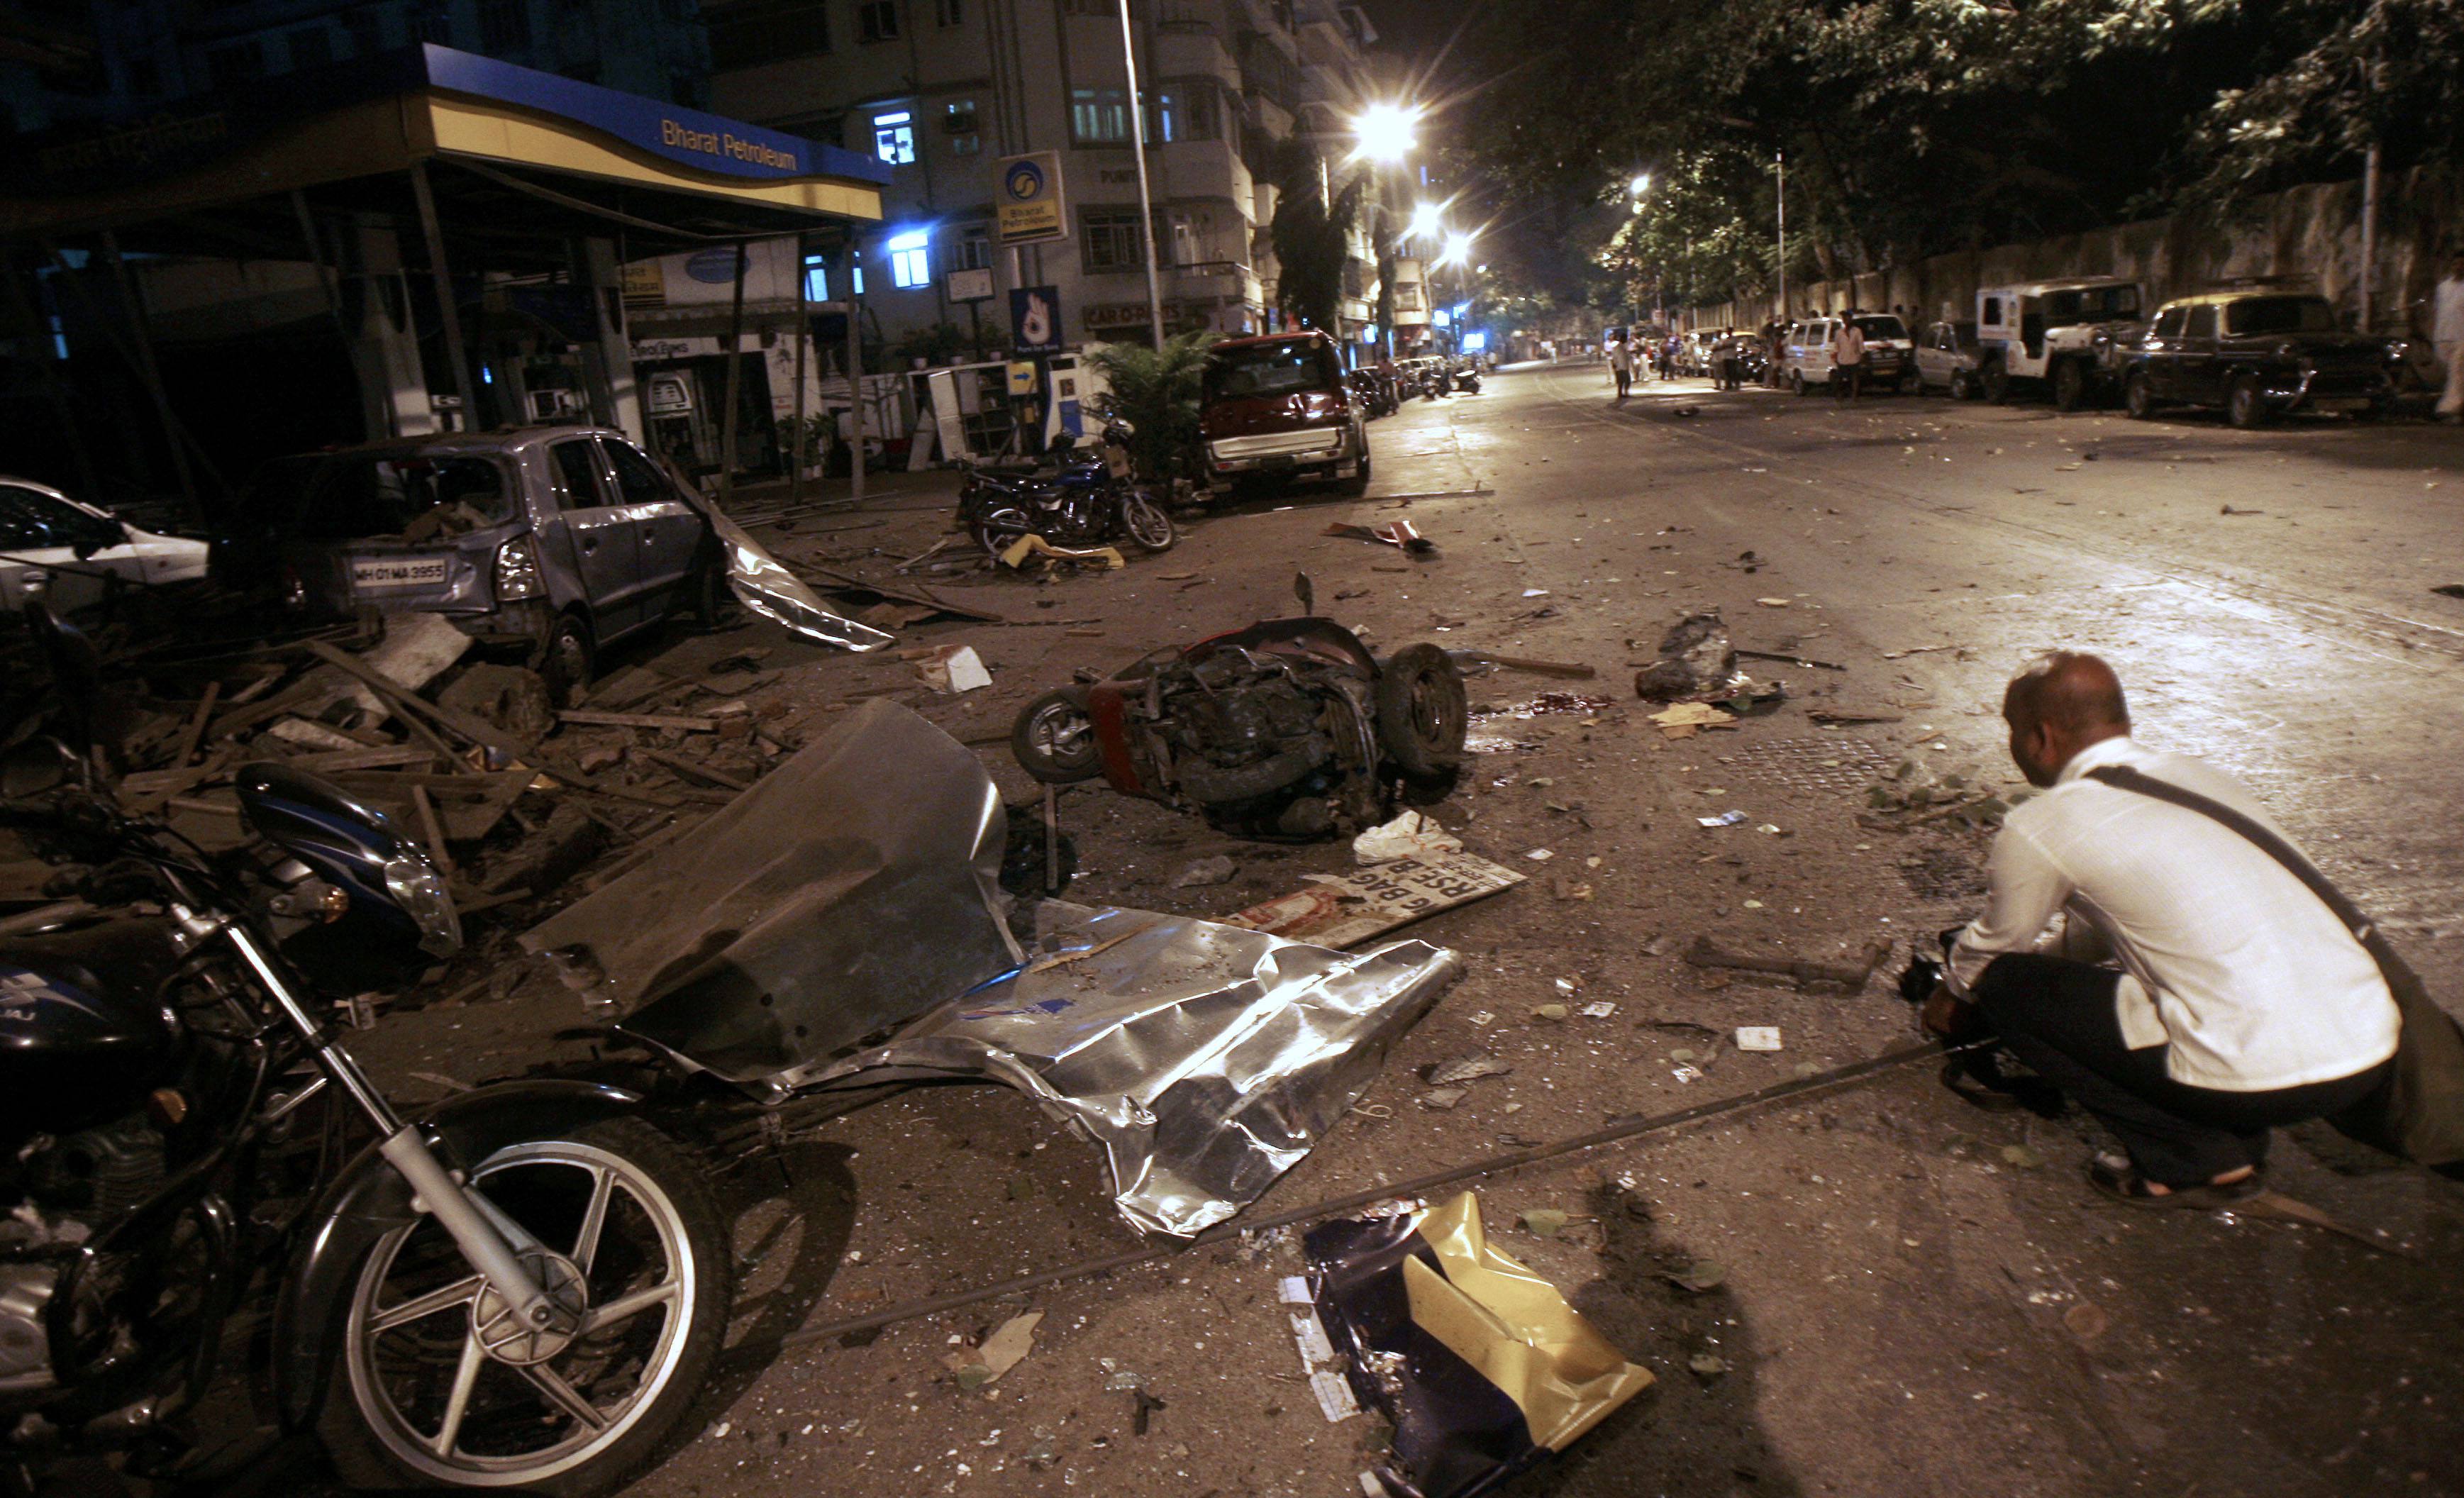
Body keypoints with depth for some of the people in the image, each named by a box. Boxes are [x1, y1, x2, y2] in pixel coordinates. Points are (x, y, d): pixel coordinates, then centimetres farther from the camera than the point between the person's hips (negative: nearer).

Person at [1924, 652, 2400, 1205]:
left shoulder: (2040, 828, -7)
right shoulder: (2202, 776, 16)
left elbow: (1996, 945, 12)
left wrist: (1953, 996, 33)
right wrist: (2048, 950, 44)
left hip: (2263, 1077, -8)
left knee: (2005, 984, 3)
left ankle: (2195, 1161, 7)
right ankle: (2240, 1139, 20)